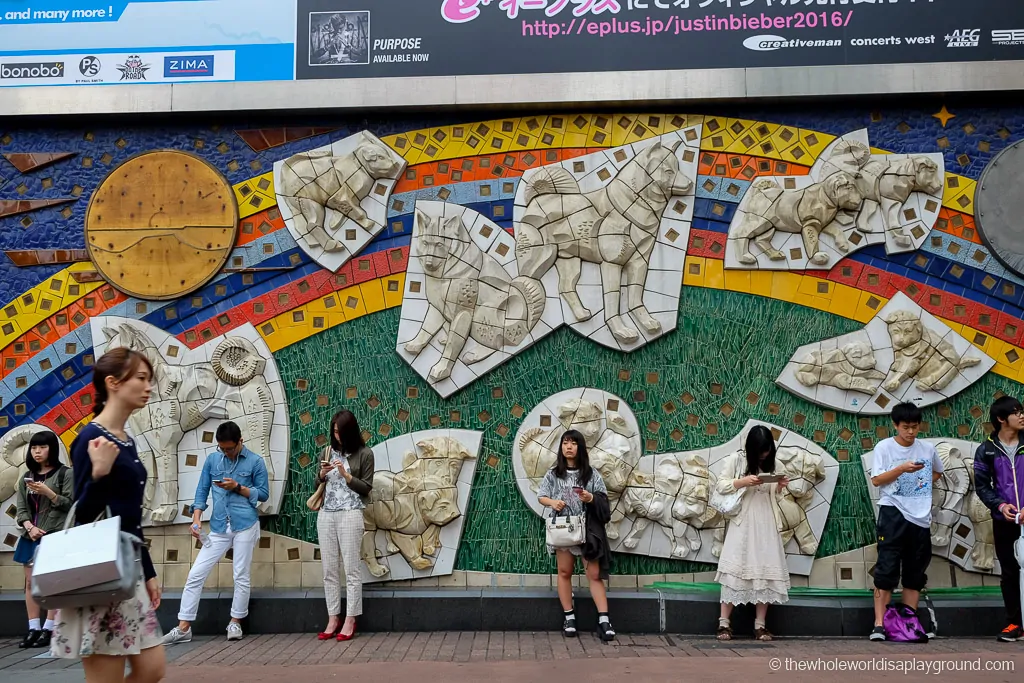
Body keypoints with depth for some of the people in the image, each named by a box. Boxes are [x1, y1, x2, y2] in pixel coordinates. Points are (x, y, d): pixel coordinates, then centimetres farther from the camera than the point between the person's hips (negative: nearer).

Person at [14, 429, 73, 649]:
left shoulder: (64, 474, 0)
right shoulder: (27, 478, 15)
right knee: (30, 582, 5)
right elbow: (21, 509, 11)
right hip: (31, 536, 6)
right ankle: (33, 629, 10)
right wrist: (30, 527, -7)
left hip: (55, 535, -6)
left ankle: (49, 629, -4)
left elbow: (70, 505, -6)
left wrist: (48, 492, -17)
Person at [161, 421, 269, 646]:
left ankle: (235, 623, 20)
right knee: (195, 575, -1)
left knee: (241, 576, 3)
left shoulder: (255, 462, 1)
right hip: (218, 528, 3)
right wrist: (196, 519, -3)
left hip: (245, 526, -3)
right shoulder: (212, 460, 8)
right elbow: (202, 490, 9)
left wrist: (238, 487, -10)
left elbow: (263, 494, 3)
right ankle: (183, 628, 6)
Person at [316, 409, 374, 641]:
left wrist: (345, 474, -12)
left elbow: (366, 488, -2)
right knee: (329, 569, 6)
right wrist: (322, 475, -4)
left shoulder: (364, 454, -1)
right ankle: (333, 619, 11)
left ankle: (350, 621, 1)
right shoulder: (328, 452, 12)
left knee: (351, 568, -3)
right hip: (325, 515, 5)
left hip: (350, 514, -5)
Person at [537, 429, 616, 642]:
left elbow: (603, 500, 3)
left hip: (587, 529, -1)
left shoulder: (591, 473, 2)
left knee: (594, 574, -3)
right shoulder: (553, 474, 4)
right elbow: (540, 496, 7)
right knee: (564, 572, 7)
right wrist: (552, 502, -14)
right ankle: (569, 617, 16)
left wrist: (591, 498, -18)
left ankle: (603, 620, -3)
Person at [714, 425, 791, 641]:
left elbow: (773, 495, 17)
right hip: (741, 522, -4)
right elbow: (721, 486, -4)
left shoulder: (771, 464, 12)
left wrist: (780, 487, -4)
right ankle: (724, 623, -6)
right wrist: (743, 482, -18)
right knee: (735, 569, -8)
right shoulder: (736, 459, -1)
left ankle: (760, 625, 6)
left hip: (765, 524, 4)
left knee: (765, 571, 1)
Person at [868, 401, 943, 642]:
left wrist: (924, 482, 7)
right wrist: (901, 469, -19)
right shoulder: (884, 447, -4)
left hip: (921, 517, 5)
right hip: (893, 513, -4)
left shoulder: (928, 448, 7)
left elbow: (937, 472, 25)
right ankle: (879, 624, -7)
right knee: (887, 569, -8)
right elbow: (876, 480, -8)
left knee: (915, 572, 10)